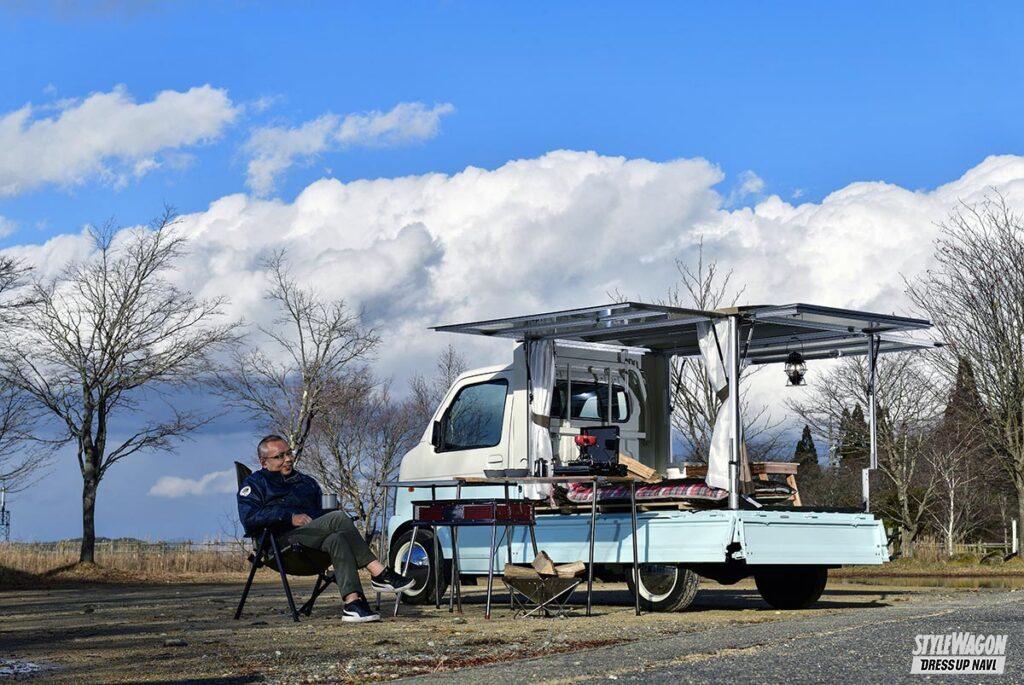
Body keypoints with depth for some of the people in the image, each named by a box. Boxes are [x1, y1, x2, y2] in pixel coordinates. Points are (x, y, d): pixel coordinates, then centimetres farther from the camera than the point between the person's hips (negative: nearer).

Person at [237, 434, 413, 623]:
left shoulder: (306, 482, 33)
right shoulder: (254, 484, 15)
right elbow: (249, 519, -3)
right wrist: (289, 517, -11)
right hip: (285, 541, -5)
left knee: (336, 540, -33)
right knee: (339, 518, -27)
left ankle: (353, 602, -47)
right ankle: (379, 574, -30)